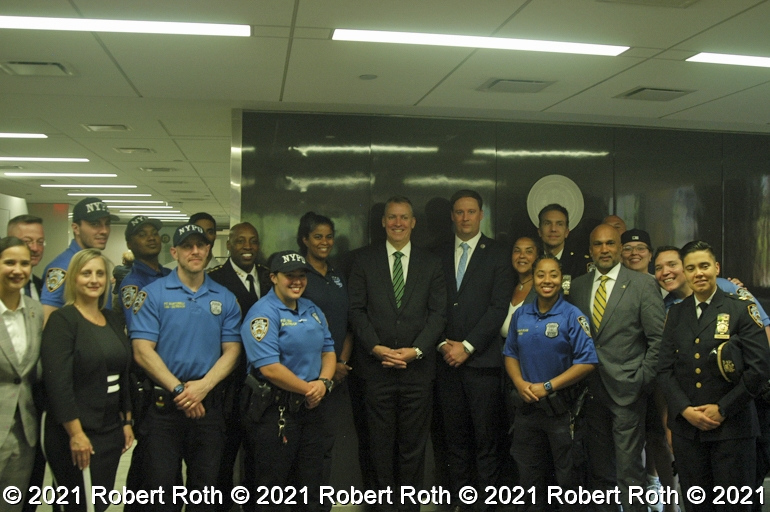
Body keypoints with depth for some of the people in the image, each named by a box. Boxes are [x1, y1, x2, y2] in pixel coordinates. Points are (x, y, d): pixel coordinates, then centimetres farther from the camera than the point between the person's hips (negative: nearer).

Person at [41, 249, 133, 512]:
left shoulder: (115, 319, 10)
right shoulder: (62, 320, -10)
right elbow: (57, 381, -17)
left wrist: (127, 421, 11)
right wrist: (76, 433, -19)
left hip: (112, 429, 6)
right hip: (76, 434, -6)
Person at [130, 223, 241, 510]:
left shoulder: (225, 299, 6)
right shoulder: (153, 294, -2)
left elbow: (231, 350, 2)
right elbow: (143, 351, -9)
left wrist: (203, 386, -14)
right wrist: (179, 389, -16)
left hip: (209, 404, 3)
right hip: (163, 404, -2)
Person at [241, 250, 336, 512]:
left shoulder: (312, 310, 10)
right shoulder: (263, 313, -14)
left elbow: (328, 351, 12)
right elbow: (270, 368, -21)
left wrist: (323, 383, -8)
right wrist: (309, 389, -13)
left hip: (311, 408, 7)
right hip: (275, 410, -7)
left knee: (311, 485, 16)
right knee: (271, 489, 6)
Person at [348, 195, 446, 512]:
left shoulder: (431, 264, 9)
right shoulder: (364, 260, 6)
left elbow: (438, 312, 3)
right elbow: (356, 309, 1)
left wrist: (417, 350, -10)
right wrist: (376, 347, -10)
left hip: (417, 366, 1)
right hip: (377, 366, 0)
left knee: (413, 444, 6)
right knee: (381, 442, 6)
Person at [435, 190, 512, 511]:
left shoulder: (497, 254, 3)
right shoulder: (440, 256, 13)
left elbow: (499, 307, -5)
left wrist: (467, 346, -9)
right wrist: (443, 344, -4)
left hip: (482, 360, -3)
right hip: (447, 360, 3)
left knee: (486, 438, -1)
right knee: (455, 438, 7)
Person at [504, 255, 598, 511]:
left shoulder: (572, 316, -11)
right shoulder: (521, 314, 3)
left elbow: (587, 361, -15)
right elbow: (510, 353, 9)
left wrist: (548, 387, -18)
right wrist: (520, 383, -9)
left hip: (561, 406, -4)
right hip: (527, 405, 4)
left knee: (567, 474, 11)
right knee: (528, 473, 16)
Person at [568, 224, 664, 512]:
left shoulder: (643, 285, -2)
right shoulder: (578, 286, 9)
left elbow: (658, 338, -4)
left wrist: (642, 380, -8)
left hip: (626, 391, -4)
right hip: (592, 390, 4)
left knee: (629, 470, -2)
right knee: (598, 469, 12)